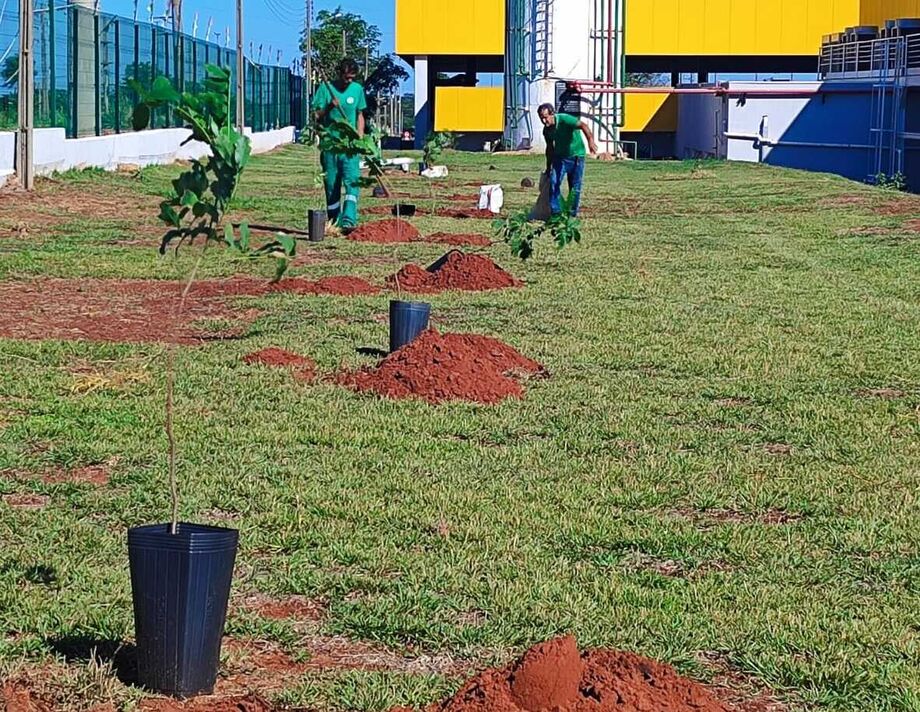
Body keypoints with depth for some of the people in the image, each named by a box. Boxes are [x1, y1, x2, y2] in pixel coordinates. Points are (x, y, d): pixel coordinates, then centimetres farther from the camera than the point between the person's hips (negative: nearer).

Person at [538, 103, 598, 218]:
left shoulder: (564, 119, -22)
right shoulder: (546, 130, -3)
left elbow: (583, 125, -32)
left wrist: (590, 141, -48)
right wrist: (548, 167, 18)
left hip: (576, 156, -4)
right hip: (560, 157, 4)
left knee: (575, 188, 0)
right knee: (554, 182, -13)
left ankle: (573, 215, 12)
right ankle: (555, 213, -9)